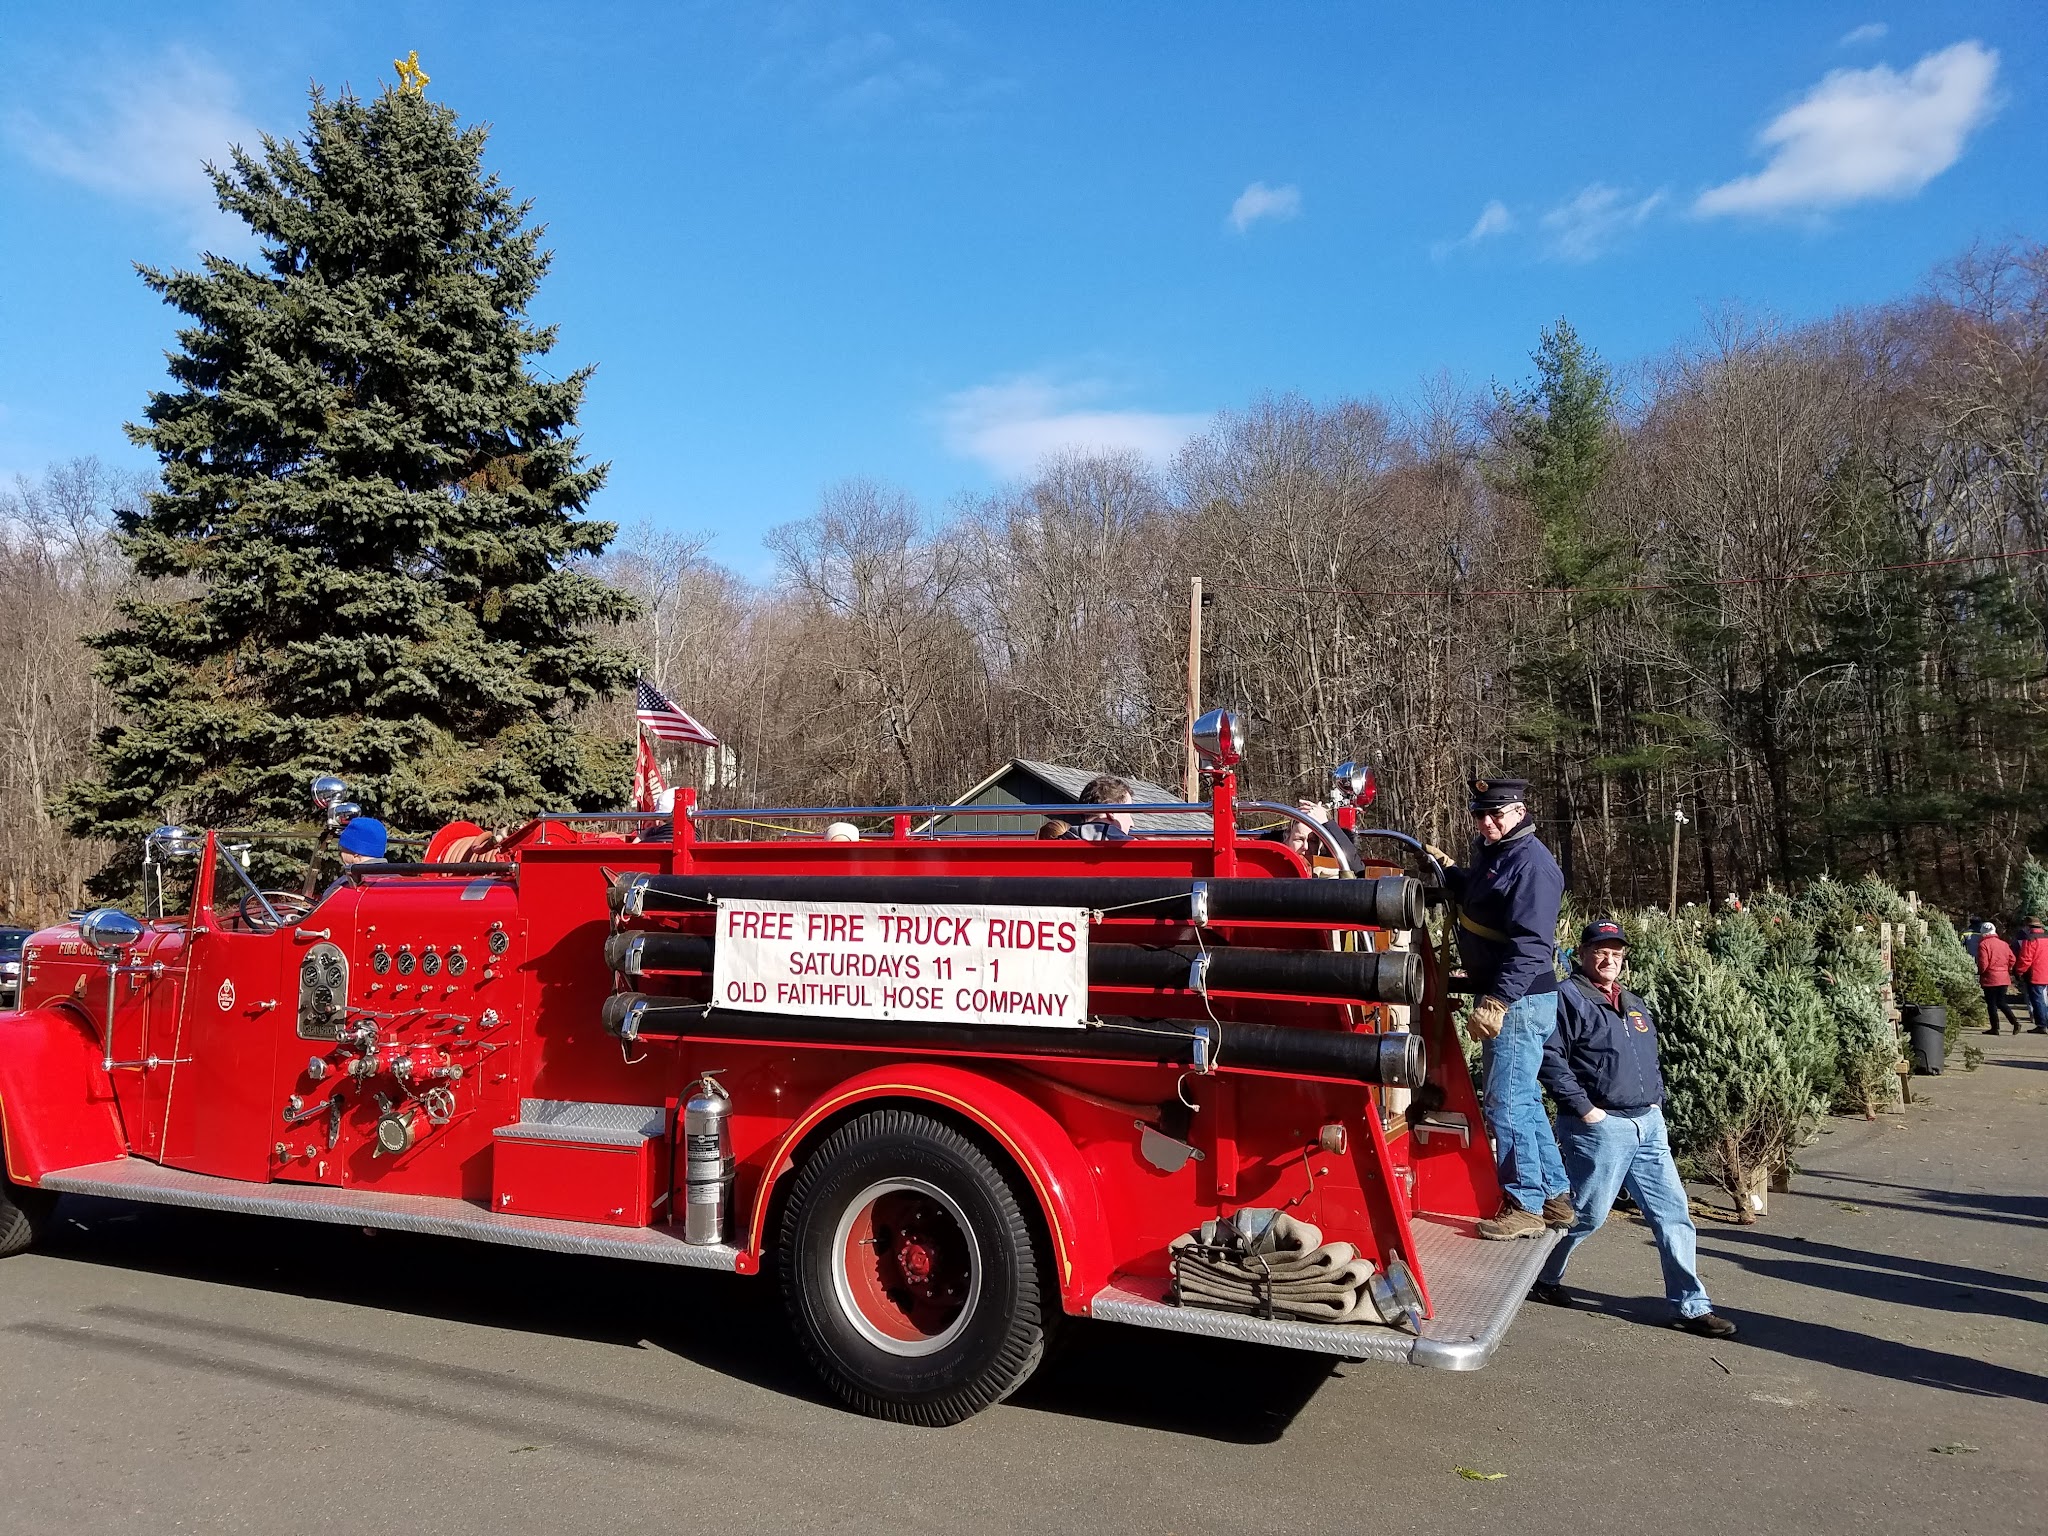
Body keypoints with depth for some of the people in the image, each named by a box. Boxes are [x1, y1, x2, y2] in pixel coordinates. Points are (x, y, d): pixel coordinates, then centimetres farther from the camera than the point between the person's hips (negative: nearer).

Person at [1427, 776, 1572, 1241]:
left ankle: (1525, 1207, 3)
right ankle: (1555, 1197, 26)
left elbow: (1530, 943, -25)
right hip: (1499, 997, 10)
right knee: (1523, 1101, 16)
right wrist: (1449, 870, 13)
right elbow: (1478, 901, 28)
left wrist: (1496, 1002, -30)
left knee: (1507, 1105, -6)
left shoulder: (1530, 862, -17)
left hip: (1518, 1002, -10)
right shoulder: (1492, 853, 14)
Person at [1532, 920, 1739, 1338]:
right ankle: (1543, 1279, 21)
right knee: (1587, 1213, 0)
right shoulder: (1569, 997, -8)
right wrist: (1583, 1108, -18)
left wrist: (1657, 1101, 13)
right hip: (1599, 1127, -8)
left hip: (1648, 1124, 8)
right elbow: (1551, 1057, -17)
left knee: (1673, 1213, 6)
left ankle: (1691, 1307, 13)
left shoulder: (1634, 1005, 19)